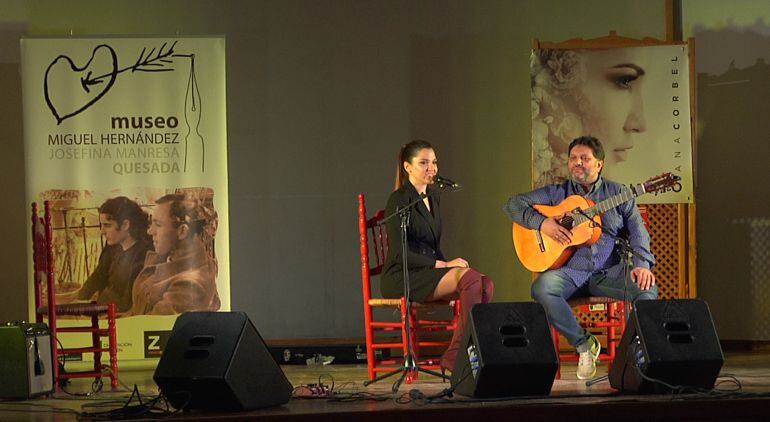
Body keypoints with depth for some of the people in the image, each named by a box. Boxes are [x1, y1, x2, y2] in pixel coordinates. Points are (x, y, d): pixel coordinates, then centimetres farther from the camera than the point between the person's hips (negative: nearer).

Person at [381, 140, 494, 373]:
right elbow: (400, 253, -15)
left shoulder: (433, 196, 17)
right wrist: (443, 265, -17)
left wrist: (448, 263, 3)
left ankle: (453, 357, -21)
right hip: (401, 278, -8)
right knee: (470, 277, -29)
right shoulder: (399, 200, -8)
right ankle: (456, 355, -26)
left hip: (429, 272, 8)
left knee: (485, 284, -20)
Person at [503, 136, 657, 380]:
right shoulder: (556, 193, 13)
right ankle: (583, 344, -16)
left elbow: (637, 231, 4)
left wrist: (641, 264, -15)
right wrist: (541, 223, -10)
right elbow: (513, 205, 8)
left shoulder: (617, 193, 13)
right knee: (541, 288, -32)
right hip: (571, 271, 0)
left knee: (647, 288, -30)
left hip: (609, 271, 0)